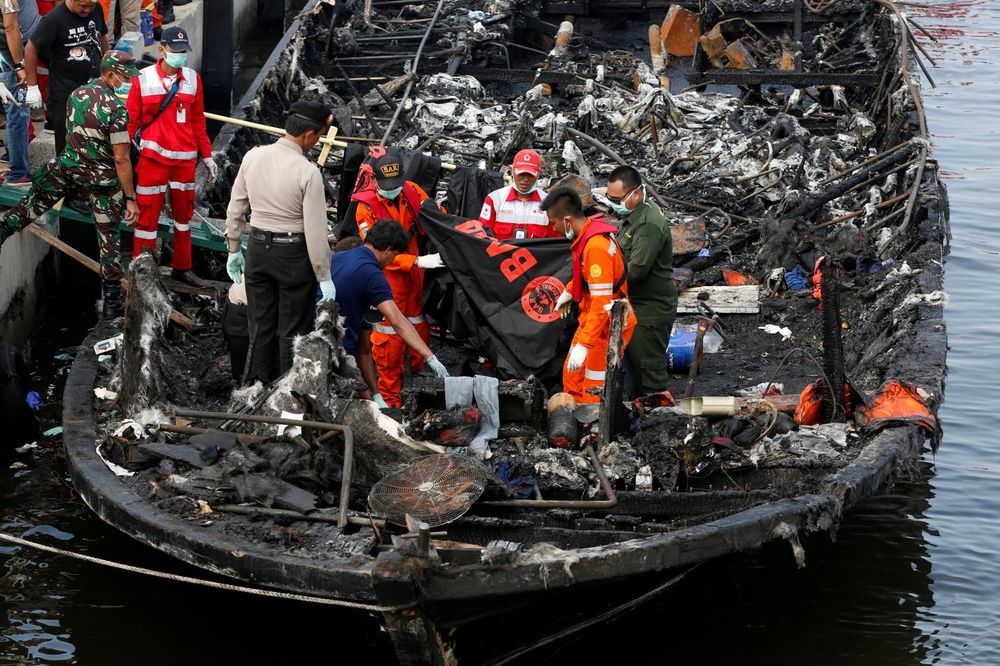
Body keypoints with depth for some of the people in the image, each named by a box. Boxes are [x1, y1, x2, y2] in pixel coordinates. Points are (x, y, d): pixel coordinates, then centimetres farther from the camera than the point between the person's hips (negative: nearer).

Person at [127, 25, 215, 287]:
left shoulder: (192, 79, 6)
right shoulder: (143, 79, -5)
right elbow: (131, 121, -1)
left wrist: (206, 156, 13)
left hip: (185, 157, 4)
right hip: (153, 157, -4)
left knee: (184, 213, 12)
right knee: (148, 214, -2)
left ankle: (182, 267, 26)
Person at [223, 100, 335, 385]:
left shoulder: (253, 157, -5)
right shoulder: (307, 172, -20)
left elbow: (235, 208, 5)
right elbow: (315, 231, -17)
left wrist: (234, 249, 17)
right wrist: (324, 277, -9)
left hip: (258, 247, 5)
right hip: (294, 254, -5)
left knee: (261, 324, 16)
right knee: (293, 329, 8)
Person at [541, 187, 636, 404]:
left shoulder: (596, 246, -29)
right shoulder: (588, 232, 0)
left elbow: (602, 303, -32)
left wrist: (583, 345, -33)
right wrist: (569, 291, 30)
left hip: (608, 326, -10)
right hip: (591, 317, 10)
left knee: (593, 393, -5)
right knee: (572, 377, 18)